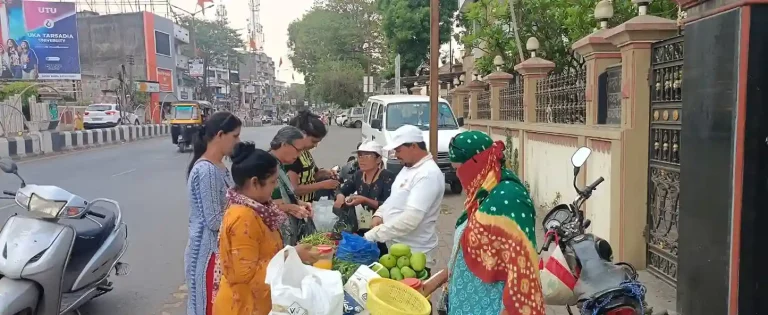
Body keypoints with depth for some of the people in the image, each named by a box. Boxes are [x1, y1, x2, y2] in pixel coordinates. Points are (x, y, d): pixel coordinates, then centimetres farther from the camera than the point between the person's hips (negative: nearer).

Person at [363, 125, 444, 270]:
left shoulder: (428, 175, -23)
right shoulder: (408, 167, 9)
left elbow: (410, 219, -30)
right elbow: (394, 197, 21)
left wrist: (372, 235, -27)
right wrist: (379, 214, 1)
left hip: (414, 254, -9)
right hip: (394, 246, 9)